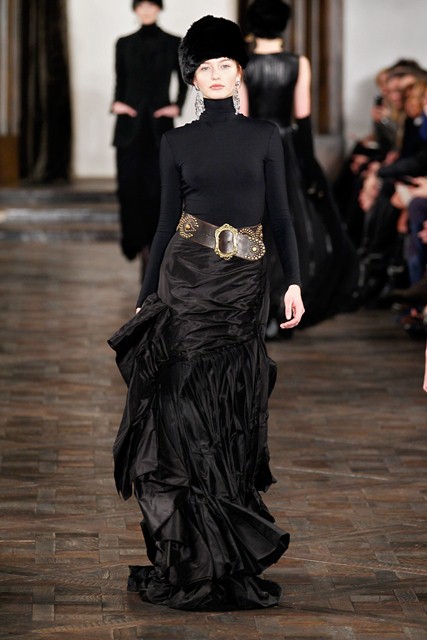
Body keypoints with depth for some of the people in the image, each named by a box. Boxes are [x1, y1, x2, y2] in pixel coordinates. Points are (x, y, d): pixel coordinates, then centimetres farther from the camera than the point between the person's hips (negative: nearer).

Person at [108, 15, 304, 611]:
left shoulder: (264, 136, 8)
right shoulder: (177, 143, 8)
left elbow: (281, 215, 6)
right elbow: (166, 223, 9)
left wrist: (294, 282, -4)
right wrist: (145, 299, 7)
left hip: (244, 283, 1)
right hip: (187, 277, -1)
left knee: (235, 417, 2)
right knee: (187, 413, -7)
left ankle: (232, 560, 11)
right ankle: (191, 558, -2)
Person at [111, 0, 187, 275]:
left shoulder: (173, 44, 4)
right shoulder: (125, 44, 7)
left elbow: (184, 79, 12)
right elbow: (120, 81, 13)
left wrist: (178, 106, 0)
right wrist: (117, 102, -5)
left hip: (160, 125, -1)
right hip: (130, 125, 1)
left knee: (157, 187, -3)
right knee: (130, 185, -8)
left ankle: (153, 246, 7)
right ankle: (138, 243, 2)